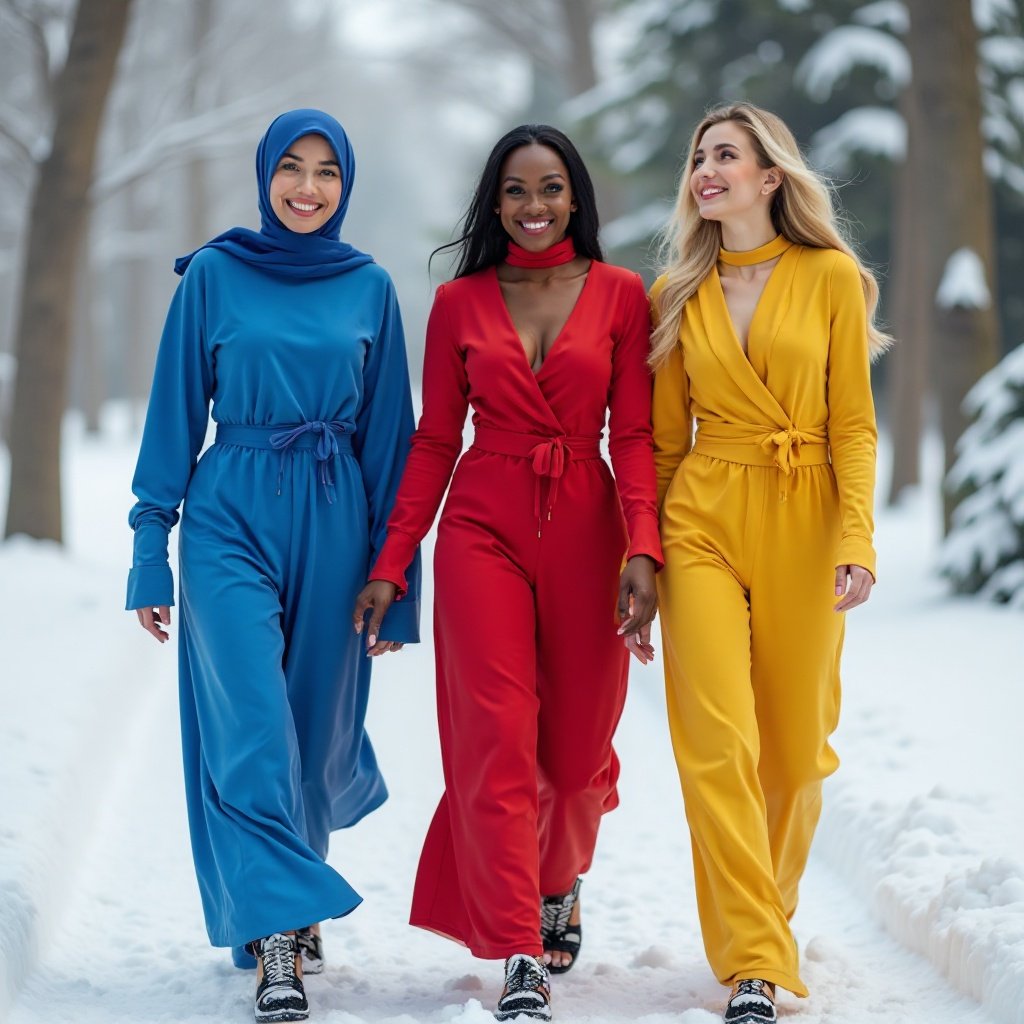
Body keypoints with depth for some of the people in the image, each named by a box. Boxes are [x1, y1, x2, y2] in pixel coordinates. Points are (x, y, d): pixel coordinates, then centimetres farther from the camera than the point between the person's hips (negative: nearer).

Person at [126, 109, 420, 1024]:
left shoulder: (369, 288, 6)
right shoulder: (213, 276, 1)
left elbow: (389, 437, 7)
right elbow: (175, 417, 3)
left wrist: (393, 577, 4)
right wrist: (151, 552, -2)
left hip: (334, 524, 2)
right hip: (232, 517, -2)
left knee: (318, 727, 10)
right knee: (251, 726, -13)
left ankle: (288, 892, 35)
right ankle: (278, 938, -13)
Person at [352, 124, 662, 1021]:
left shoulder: (620, 296, 4)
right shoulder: (460, 303, 6)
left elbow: (634, 435, 0)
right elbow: (435, 441, 7)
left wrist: (642, 548, -12)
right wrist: (392, 565, 3)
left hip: (584, 530, 0)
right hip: (483, 529, 0)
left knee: (577, 739, 9)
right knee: (497, 736, -9)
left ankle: (561, 882, 40)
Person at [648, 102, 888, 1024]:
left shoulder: (831, 277, 1)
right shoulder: (680, 293, 9)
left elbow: (853, 424, -1)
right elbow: (664, 437, 13)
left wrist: (857, 540, -12)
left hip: (803, 522, -1)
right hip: (703, 522, 1)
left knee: (795, 743, 7)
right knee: (719, 739, -11)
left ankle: (768, 910, 32)